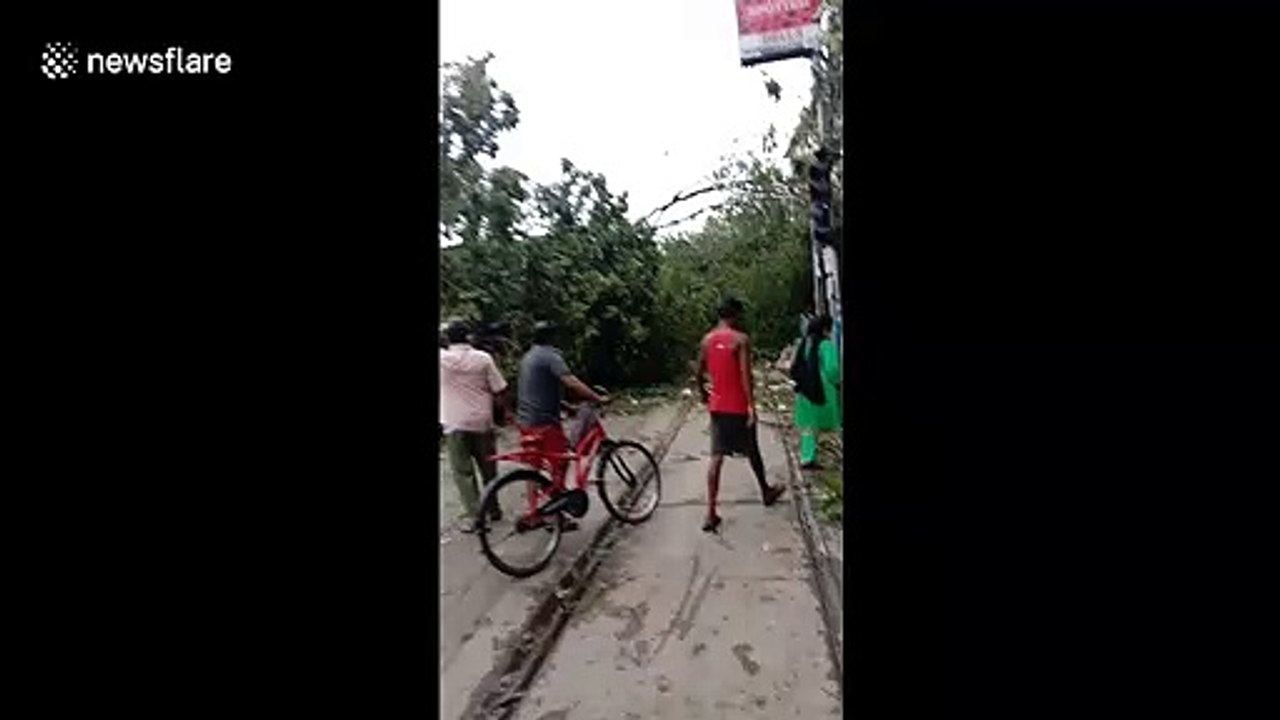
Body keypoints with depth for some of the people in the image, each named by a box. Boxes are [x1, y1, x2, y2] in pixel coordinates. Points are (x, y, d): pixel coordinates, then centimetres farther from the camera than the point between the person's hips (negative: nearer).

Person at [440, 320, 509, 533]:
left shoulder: (443, 358, -7)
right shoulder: (483, 358, -5)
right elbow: (499, 390, -5)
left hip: (455, 424, -2)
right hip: (482, 421, 2)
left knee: (463, 472, 5)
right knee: (489, 468, 16)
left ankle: (474, 515, 1)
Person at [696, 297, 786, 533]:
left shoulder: (707, 340, 6)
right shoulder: (741, 339, -12)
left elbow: (699, 373, 11)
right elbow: (745, 375, -18)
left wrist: (704, 394, 27)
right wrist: (752, 406, -17)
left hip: (717, 406, 5)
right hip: (738, 407, -4)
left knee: (716, 457, 3)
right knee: (752, 452, 16)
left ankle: (710, 512, -2)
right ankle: (766, 492, 39)